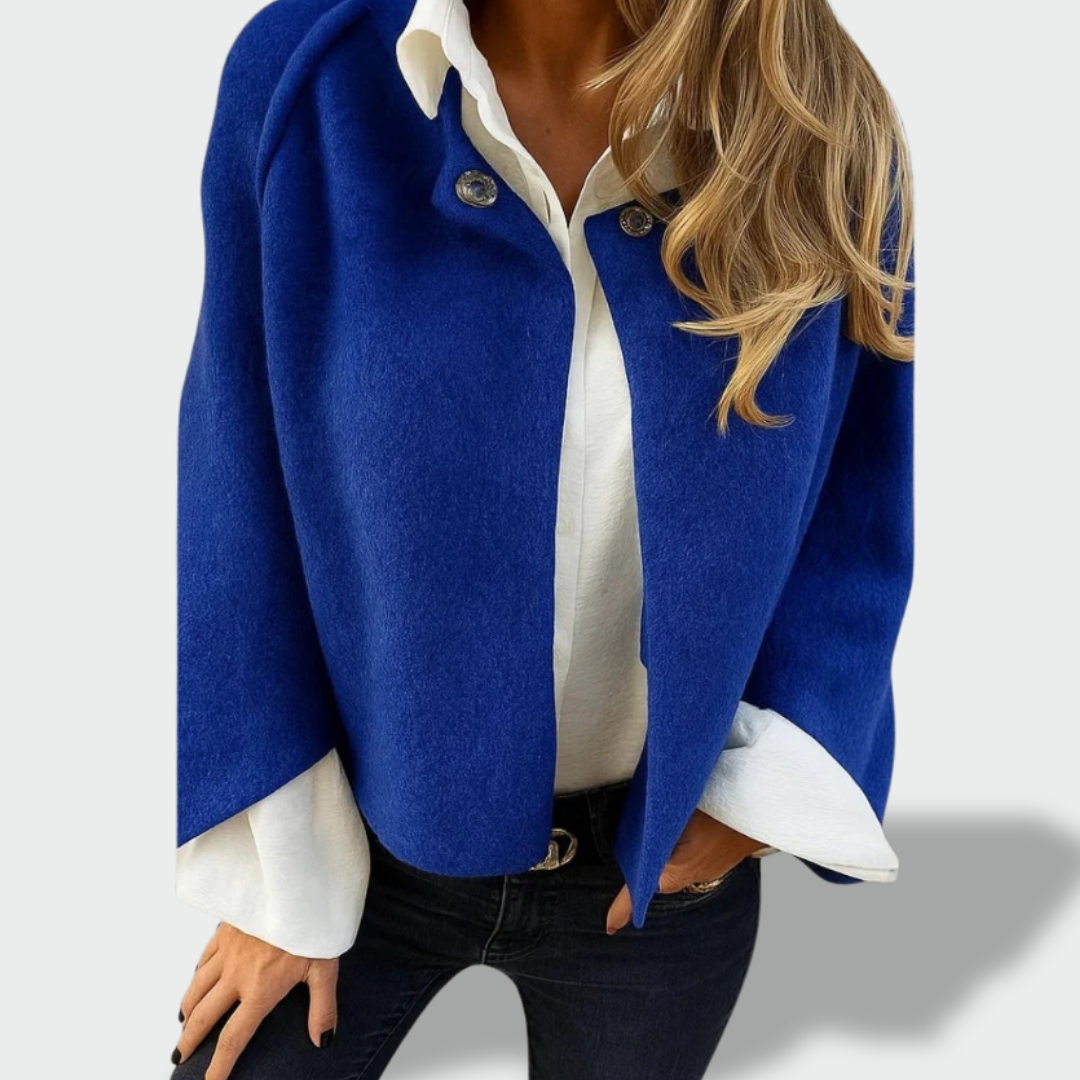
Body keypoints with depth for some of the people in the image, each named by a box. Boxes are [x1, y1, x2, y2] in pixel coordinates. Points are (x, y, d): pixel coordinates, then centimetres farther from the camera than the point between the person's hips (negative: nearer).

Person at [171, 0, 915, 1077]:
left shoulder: (827, 135, -11)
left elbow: (858, 513, -2)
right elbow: (241, 496, -8)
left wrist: (768, 787, -12)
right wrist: (279, 871, -5)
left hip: (657, 863, 1)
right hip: (365, 836, 0)